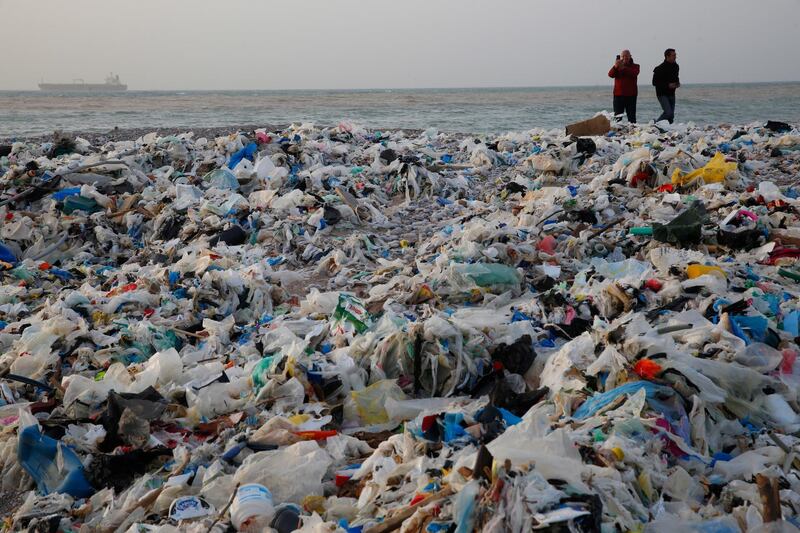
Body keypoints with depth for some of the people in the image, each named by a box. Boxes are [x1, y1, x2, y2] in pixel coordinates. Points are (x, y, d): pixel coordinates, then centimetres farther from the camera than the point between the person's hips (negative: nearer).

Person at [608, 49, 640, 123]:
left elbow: (634, 73, -16)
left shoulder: (635, 66, 7)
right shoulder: (617, 67, 12)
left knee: (632, 117, 0)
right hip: (618, 95, 1)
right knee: (617, 117, -2)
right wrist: (615, 67, -28)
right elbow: (610, 74, -8)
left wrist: (623, 68, -30)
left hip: (631, 95, -1)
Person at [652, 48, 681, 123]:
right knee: (668, 112, -19)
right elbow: (655, 82, -16)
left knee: (671, 116, 5)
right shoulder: (660, 68, -16)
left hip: (671, 94, 7)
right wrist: (668, 85, -22)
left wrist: (677, 83, 3)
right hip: (662, 94, -7)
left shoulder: (675, 66, 8)